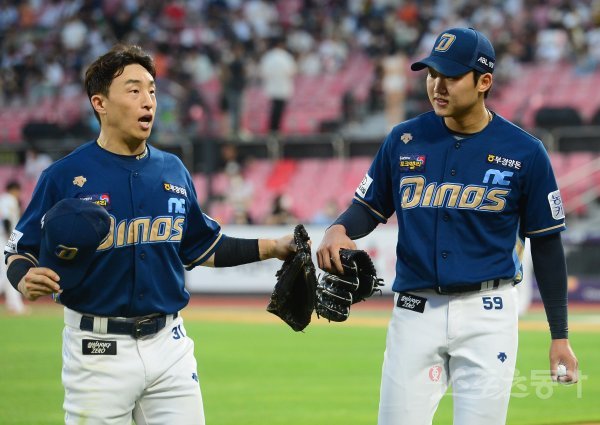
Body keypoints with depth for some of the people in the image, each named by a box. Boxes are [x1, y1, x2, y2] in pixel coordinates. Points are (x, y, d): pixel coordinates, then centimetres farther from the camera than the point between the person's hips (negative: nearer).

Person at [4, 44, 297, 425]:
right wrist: (25, 281, -22)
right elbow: (21, 251, -1)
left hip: (169, 346, 4)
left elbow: (203, 247, 19)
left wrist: (273, 248, 12)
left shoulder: (173, 170, 8)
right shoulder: (65, 176, -6)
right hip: (98, 350, -4)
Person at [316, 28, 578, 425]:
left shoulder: (524, 152, -4)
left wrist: (560, 335, 0)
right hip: (415, 313, 2)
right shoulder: (404, 140, 3)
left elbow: (546, 244, 1)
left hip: (487, 314, -2)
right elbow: (370, 208, 13)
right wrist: (338, 231, -12)